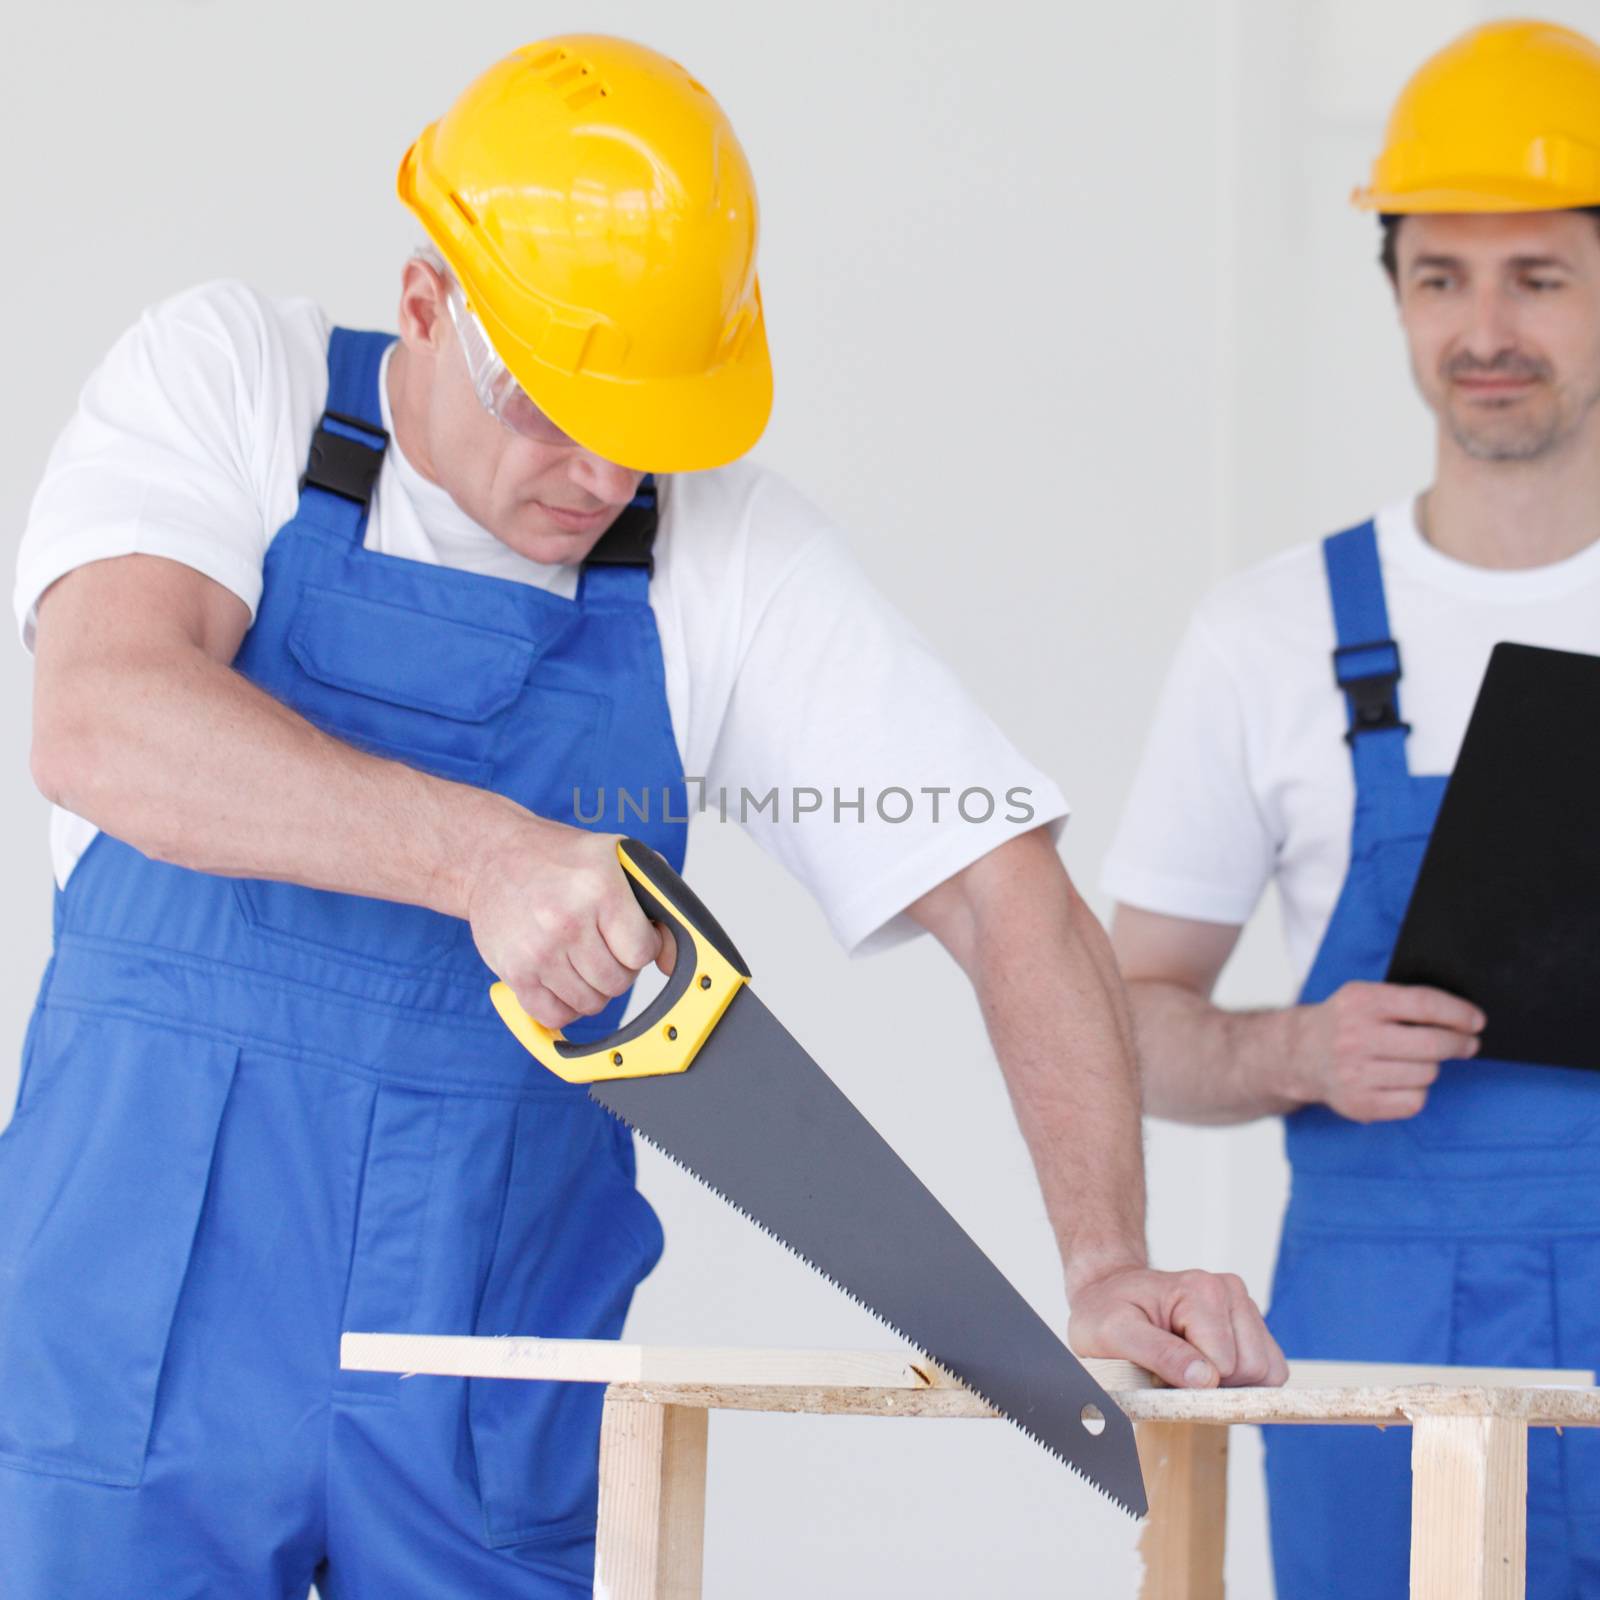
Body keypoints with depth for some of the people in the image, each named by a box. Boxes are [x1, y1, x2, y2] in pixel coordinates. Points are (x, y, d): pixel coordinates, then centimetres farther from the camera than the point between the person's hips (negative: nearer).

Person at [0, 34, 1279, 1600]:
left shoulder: (733, 553, 0)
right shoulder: (226, 383, -5)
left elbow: (1004, 893, -2)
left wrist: (1107, 1262, -15)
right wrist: (482, 854, -36)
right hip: (142, 1323, -2)